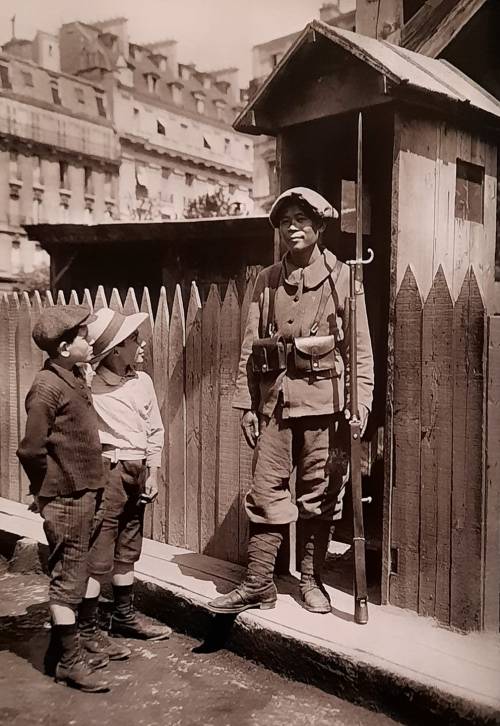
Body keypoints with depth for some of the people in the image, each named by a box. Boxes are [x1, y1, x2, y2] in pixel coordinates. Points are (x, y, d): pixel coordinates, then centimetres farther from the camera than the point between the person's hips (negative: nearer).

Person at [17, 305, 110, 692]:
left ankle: (61, 647, 31)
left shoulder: (75, 377, 9)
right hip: (66, 498, -9)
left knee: (71, 573, 17)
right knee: (68, 576, 1)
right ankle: (70, 661, 13)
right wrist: (49, 492, -7)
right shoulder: (47, 387, -19)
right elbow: (32, 449, -18)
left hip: (82, 492, 9)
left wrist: (87, 486, 15)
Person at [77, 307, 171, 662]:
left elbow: (155, 430, 10)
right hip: (107, 469, -7)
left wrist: (153, 470, 7)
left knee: (128, 546, 19)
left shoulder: (142, 381, 4)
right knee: (98, 552, -3)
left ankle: (125, 614, 35)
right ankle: (88, 629, 9)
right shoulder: (89, 387, -16)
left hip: (137, 470, 7)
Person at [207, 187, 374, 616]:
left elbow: (360, 346, -1)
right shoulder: (267, 281, 10)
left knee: (320, 494, 7)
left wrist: (361, 400, -10)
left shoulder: (342, 277, 1)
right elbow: (251, 347, 9)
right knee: (266, 492, 4)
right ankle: (259, 584, 14)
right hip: (275, 399, 3)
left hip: (324, 399, -2)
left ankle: (311, 580, 23)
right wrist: (246, 404, 5)